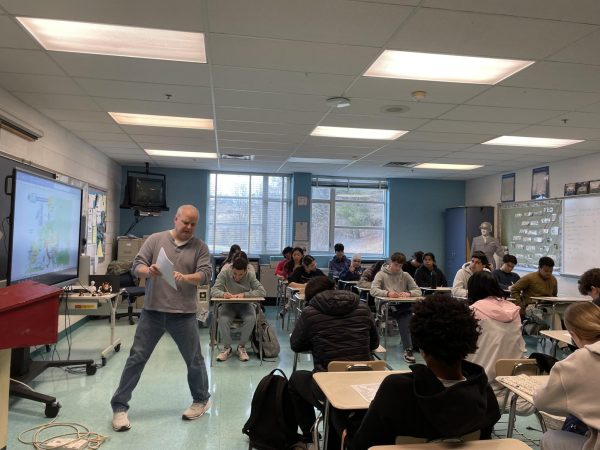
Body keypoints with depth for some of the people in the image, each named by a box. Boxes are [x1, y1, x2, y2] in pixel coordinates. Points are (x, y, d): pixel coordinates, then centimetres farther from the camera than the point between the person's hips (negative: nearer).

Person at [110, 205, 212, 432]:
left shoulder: (200, 247, 2)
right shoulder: (155, 239, 1)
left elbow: (206, 274, -8)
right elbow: (136, 266, -2)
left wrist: (185, 278, -28)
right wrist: (148, 271, -25)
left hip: (184, 314, 0)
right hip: (152, 311, 0)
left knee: (194, 360, 12)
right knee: (136, 358, 6)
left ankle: (201, 400, 33)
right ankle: (119, 407, 19)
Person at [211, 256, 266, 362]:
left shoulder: (250, 275, -13)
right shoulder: (224, 273, -13)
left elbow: (262, 292, -21)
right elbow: (213, 291, -15)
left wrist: (244, 294, -33)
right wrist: (223, 294, -39)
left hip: (245, 305, 0)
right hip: (228, 305, 0)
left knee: (251, 319, -32)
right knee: (223, 320, -32)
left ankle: (241, 346, -10)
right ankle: (227, 348, -10)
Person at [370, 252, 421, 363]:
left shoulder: (405, 275, 18)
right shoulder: (381, 274, 8)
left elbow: (418, 291, 10)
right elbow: (373, 290, -7)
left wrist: (409, 293, -13)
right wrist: (387, 293, -25)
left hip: (405, 305, 3)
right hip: (388, 306, -3)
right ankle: (408, 349, -26)